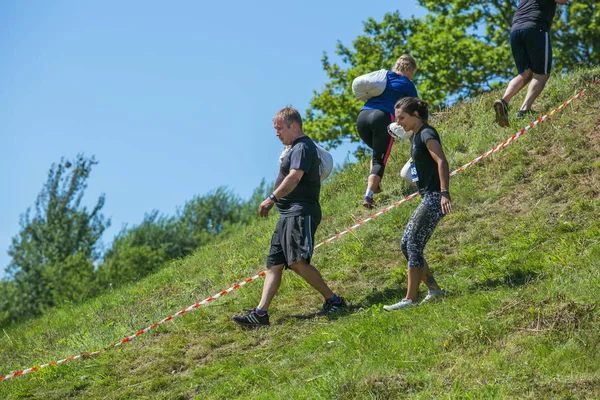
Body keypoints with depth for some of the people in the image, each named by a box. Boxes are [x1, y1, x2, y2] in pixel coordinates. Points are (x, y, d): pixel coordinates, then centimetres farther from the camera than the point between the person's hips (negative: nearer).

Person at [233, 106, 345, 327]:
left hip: (300, 212, -11)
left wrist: (272, 198, -32)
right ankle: (260, 313, 3)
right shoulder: (295, 148, 22)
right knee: (274, 264, 5)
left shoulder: (303, 147, -10)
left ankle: (333, 300, -10)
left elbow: (294, 177, -25)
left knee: (297, 261, -20)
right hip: (288, 214, 11)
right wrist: (275, 200, 19)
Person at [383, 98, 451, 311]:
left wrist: (444, 193, -32)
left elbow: (442, 162, -22)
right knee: (407, 244, 9)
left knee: (414, 245, -10)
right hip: (426, 198, 10)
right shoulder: (416, 136, 18)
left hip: (434, 198, -10)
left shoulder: (427, 134, -11)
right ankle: (434, 288, 13)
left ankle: (410, 299, -6)